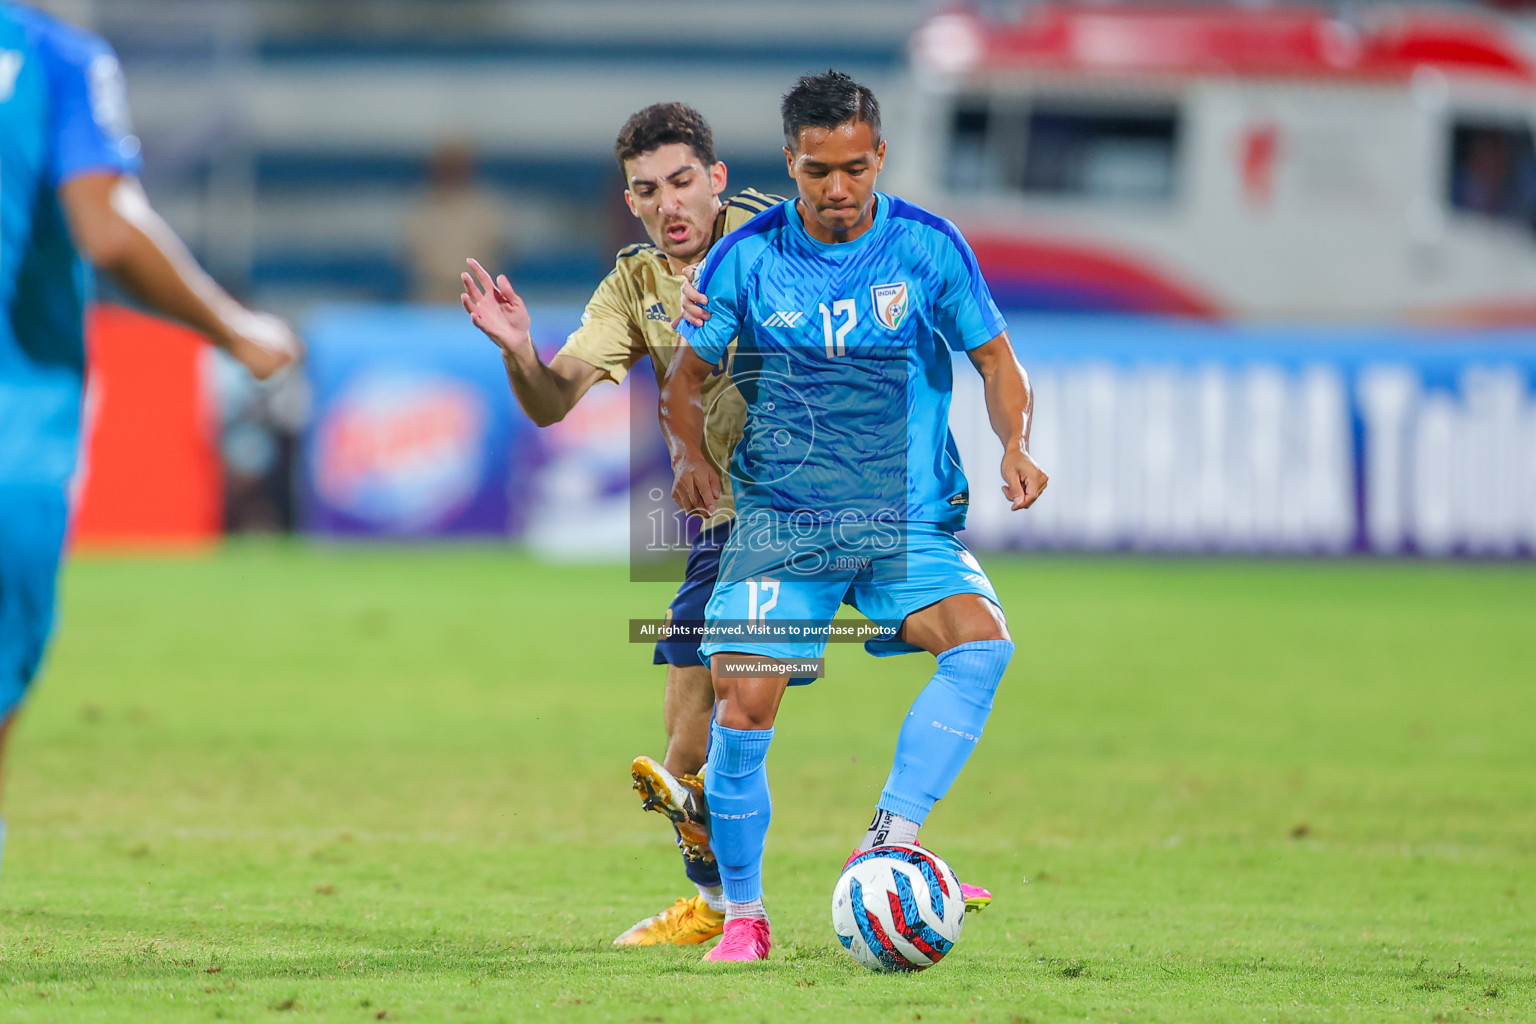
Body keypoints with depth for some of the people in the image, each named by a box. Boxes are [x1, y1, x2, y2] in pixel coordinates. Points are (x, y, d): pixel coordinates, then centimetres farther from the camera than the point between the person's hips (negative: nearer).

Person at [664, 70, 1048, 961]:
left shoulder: (928, 246, -1)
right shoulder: (747, 258, 0)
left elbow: (997, 360, 6)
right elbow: (686, 379, 10)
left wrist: (1016, 444, -13)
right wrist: (690, 452, -9)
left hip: (911, 521, 0)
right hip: (781, 521, 0)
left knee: (984, 643, -28)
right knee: (742, 714, -11)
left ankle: (890, 844, -29)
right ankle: (743, 914, 9)